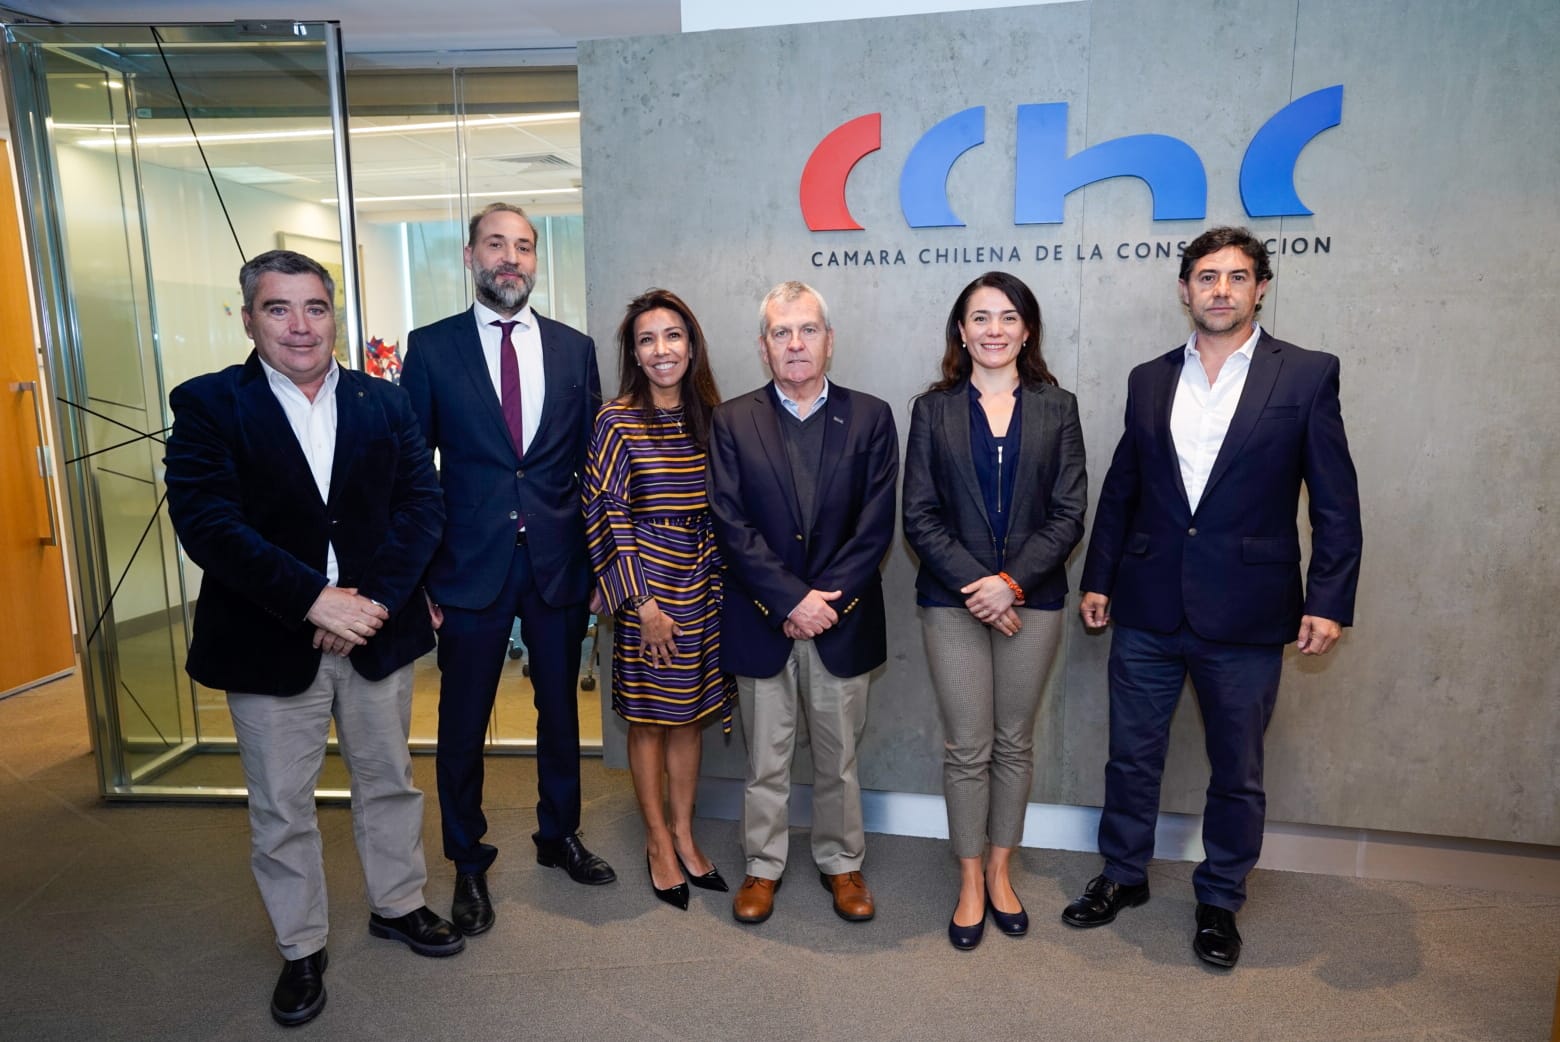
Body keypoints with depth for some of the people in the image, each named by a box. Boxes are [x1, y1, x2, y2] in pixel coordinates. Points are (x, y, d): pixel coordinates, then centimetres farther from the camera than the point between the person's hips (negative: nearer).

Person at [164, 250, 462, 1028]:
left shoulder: (385, 402, 4)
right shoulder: (208, 404, -5)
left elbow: (421, 504, -3)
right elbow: (207, 523, -15)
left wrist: (375, 599, -16)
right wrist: (314, 601, -22)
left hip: (377, 631, 3)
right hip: (269, 642, -2)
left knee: (389, 782, 18)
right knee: (281, 810, 12)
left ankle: (398, 905, 40)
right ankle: (301, 950, 32)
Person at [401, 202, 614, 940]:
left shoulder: (574, 348, 5)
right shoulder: (432, 347, 0)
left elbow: (591, 459, 7)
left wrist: (595, 555, 3)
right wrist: (417, 571, -4)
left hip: (559, 566, 2)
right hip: (471, 569, -2)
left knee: (560, 710, 16)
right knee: (462, 726, 9)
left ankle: (559, 835, 38)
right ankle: (469, 865, 29)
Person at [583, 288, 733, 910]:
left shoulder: (708, 416, 6)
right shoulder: (617, 420, -8)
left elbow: (717, 509, 11)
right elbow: (607, 515, -10)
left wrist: (716, 584, 6)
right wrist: (643, 603, -13)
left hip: (701, 583, 5)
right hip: (647, 581, -5)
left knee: (691, 713, 14)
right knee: (649, 717, 9)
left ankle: (684, 834, 30)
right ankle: (658, 841, 26)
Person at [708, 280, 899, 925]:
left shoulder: (869, 418, 1)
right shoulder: (732, 422, 0)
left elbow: (876, 525, -5)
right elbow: (731, 526, -8)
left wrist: (827, 598, -13)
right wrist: (792, 599, -15)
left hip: (843, 622, 1)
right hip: (762, 622, 0)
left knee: (839, 757, 14)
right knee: (765, 759, 12)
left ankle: (841, 861, 34)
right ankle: (763, 866, 31)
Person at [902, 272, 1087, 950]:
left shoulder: (1056, 407, 5)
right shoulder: (934, 408, 3)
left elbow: (1069, 513, -1)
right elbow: (920, 515, -3)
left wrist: (1011, 581, -13)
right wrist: (975, 584, -13)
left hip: (1032, 599, 1)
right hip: (952, 601, -1)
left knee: (1015, 742, 12)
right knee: (966, 748, 4)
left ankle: (1000, 870, 30)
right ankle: (970, 881, 21)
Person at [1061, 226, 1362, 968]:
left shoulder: (1307, 375, -1)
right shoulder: (1149, 380, 7)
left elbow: (1335, 502, -2)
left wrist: (1329, 600, -8)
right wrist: (1098, 578, 8)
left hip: (1245, 616, -2)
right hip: (1147, 607, 3)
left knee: (1237, 772, 13)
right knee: (1132, 755, 14)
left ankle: (1219, 900, 33)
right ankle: (1123, 875, 35)